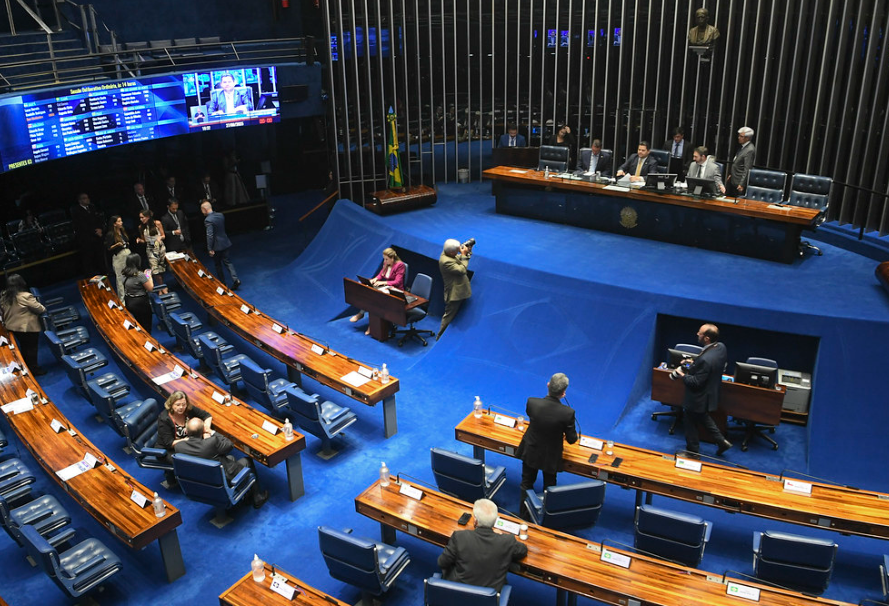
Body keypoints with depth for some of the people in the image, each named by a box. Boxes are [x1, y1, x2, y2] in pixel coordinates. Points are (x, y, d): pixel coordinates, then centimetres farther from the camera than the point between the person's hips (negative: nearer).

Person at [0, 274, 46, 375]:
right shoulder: (25, 296, -21)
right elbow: (39, 308, -16)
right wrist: (44, 309, 5)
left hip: (12, 327, 7)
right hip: (28, 327, -7)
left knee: (24, 348, 20)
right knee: (32, 349, 6)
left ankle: (26, 368, 28)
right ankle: (34, 369, 13)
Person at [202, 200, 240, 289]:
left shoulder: (208, 220, -20)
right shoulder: (220, 215, 1)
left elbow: (210, 236, -22)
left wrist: (210, 249, -17)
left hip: (216, 246, -6)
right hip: (225, 243, 6)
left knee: (218, 265, 10)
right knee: (227, 262, 12)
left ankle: (222, 283, 19)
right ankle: (235, 279, 0)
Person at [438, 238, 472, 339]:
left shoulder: (447, 253, 1)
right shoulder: (446, 261, -29)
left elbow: (460, 259, 15)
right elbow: (462, 270, -28)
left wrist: (468, 252, -2)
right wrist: (464, 255, -22)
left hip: (459, 291, 10)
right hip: (454, 294, -10)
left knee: (457, 315, 21)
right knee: (449, 316, 2)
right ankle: (440, 337, 14)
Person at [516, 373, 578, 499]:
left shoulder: (531, 402, -27)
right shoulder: (568, 413, -31)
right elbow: (572, 439, -17)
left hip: (530, 452, 2)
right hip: (551, 457, -2)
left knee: (527, 483, 26)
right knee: (549, 488, 25)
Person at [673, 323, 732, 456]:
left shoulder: (705, 359, -37)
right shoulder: (721, 347, -10)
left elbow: (696, 382, -28)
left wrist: (682, 374, -14)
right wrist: (694, 364, 1)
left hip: (698, 399, -8)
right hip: (711, 394, 8)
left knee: (691, 424, 16)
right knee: (704, 418, 32)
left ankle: (693, 450, 34)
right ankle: (722, 441, 36)